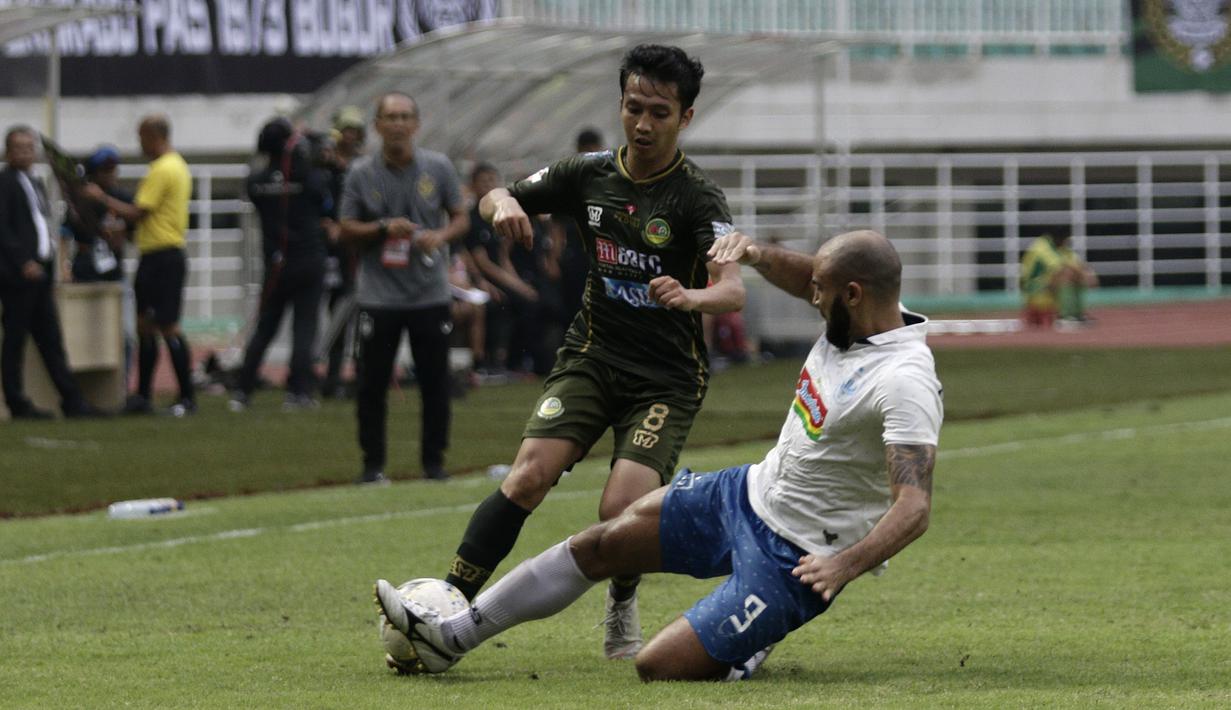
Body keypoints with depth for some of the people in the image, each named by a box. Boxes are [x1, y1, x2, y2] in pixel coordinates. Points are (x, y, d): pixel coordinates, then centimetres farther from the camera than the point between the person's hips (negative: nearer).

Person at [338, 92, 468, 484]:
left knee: (435, 382, 4)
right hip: (379, 296, -1)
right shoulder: (361, 174, 1)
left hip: (430, 294, 1)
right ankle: (372, 464, 10)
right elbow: (347, 230, 4)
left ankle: (434, 461, 15)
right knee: (372, 383, 0)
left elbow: (460, 217, 9)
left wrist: (440, 236, -12)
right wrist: (383, 228, -14)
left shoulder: (438, 168, 3)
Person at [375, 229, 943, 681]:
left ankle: (748, 652, 15)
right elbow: (803, 278, 20)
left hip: (792, 558, -9)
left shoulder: (903, 382, -29)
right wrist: (758, 255, 0)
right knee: (601, 544, 12)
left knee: (658, 668, -15)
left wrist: (847, 565, -49)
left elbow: (914, 508, -35)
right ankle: (454, 634, 27)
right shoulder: (854, 315, -2)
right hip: (753, 491, 9)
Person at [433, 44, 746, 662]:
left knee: (622, 512, -20)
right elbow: (491, 199, 12)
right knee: (529, 476, -20)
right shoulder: (589, 175, 2)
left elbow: (733, 291, -24)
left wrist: (690, 296, -47)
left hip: (668, 378, -3)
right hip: (592, 357, 3)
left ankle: (622, 605, 13)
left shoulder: (698, 199, -12)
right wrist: (503, 204, -13)